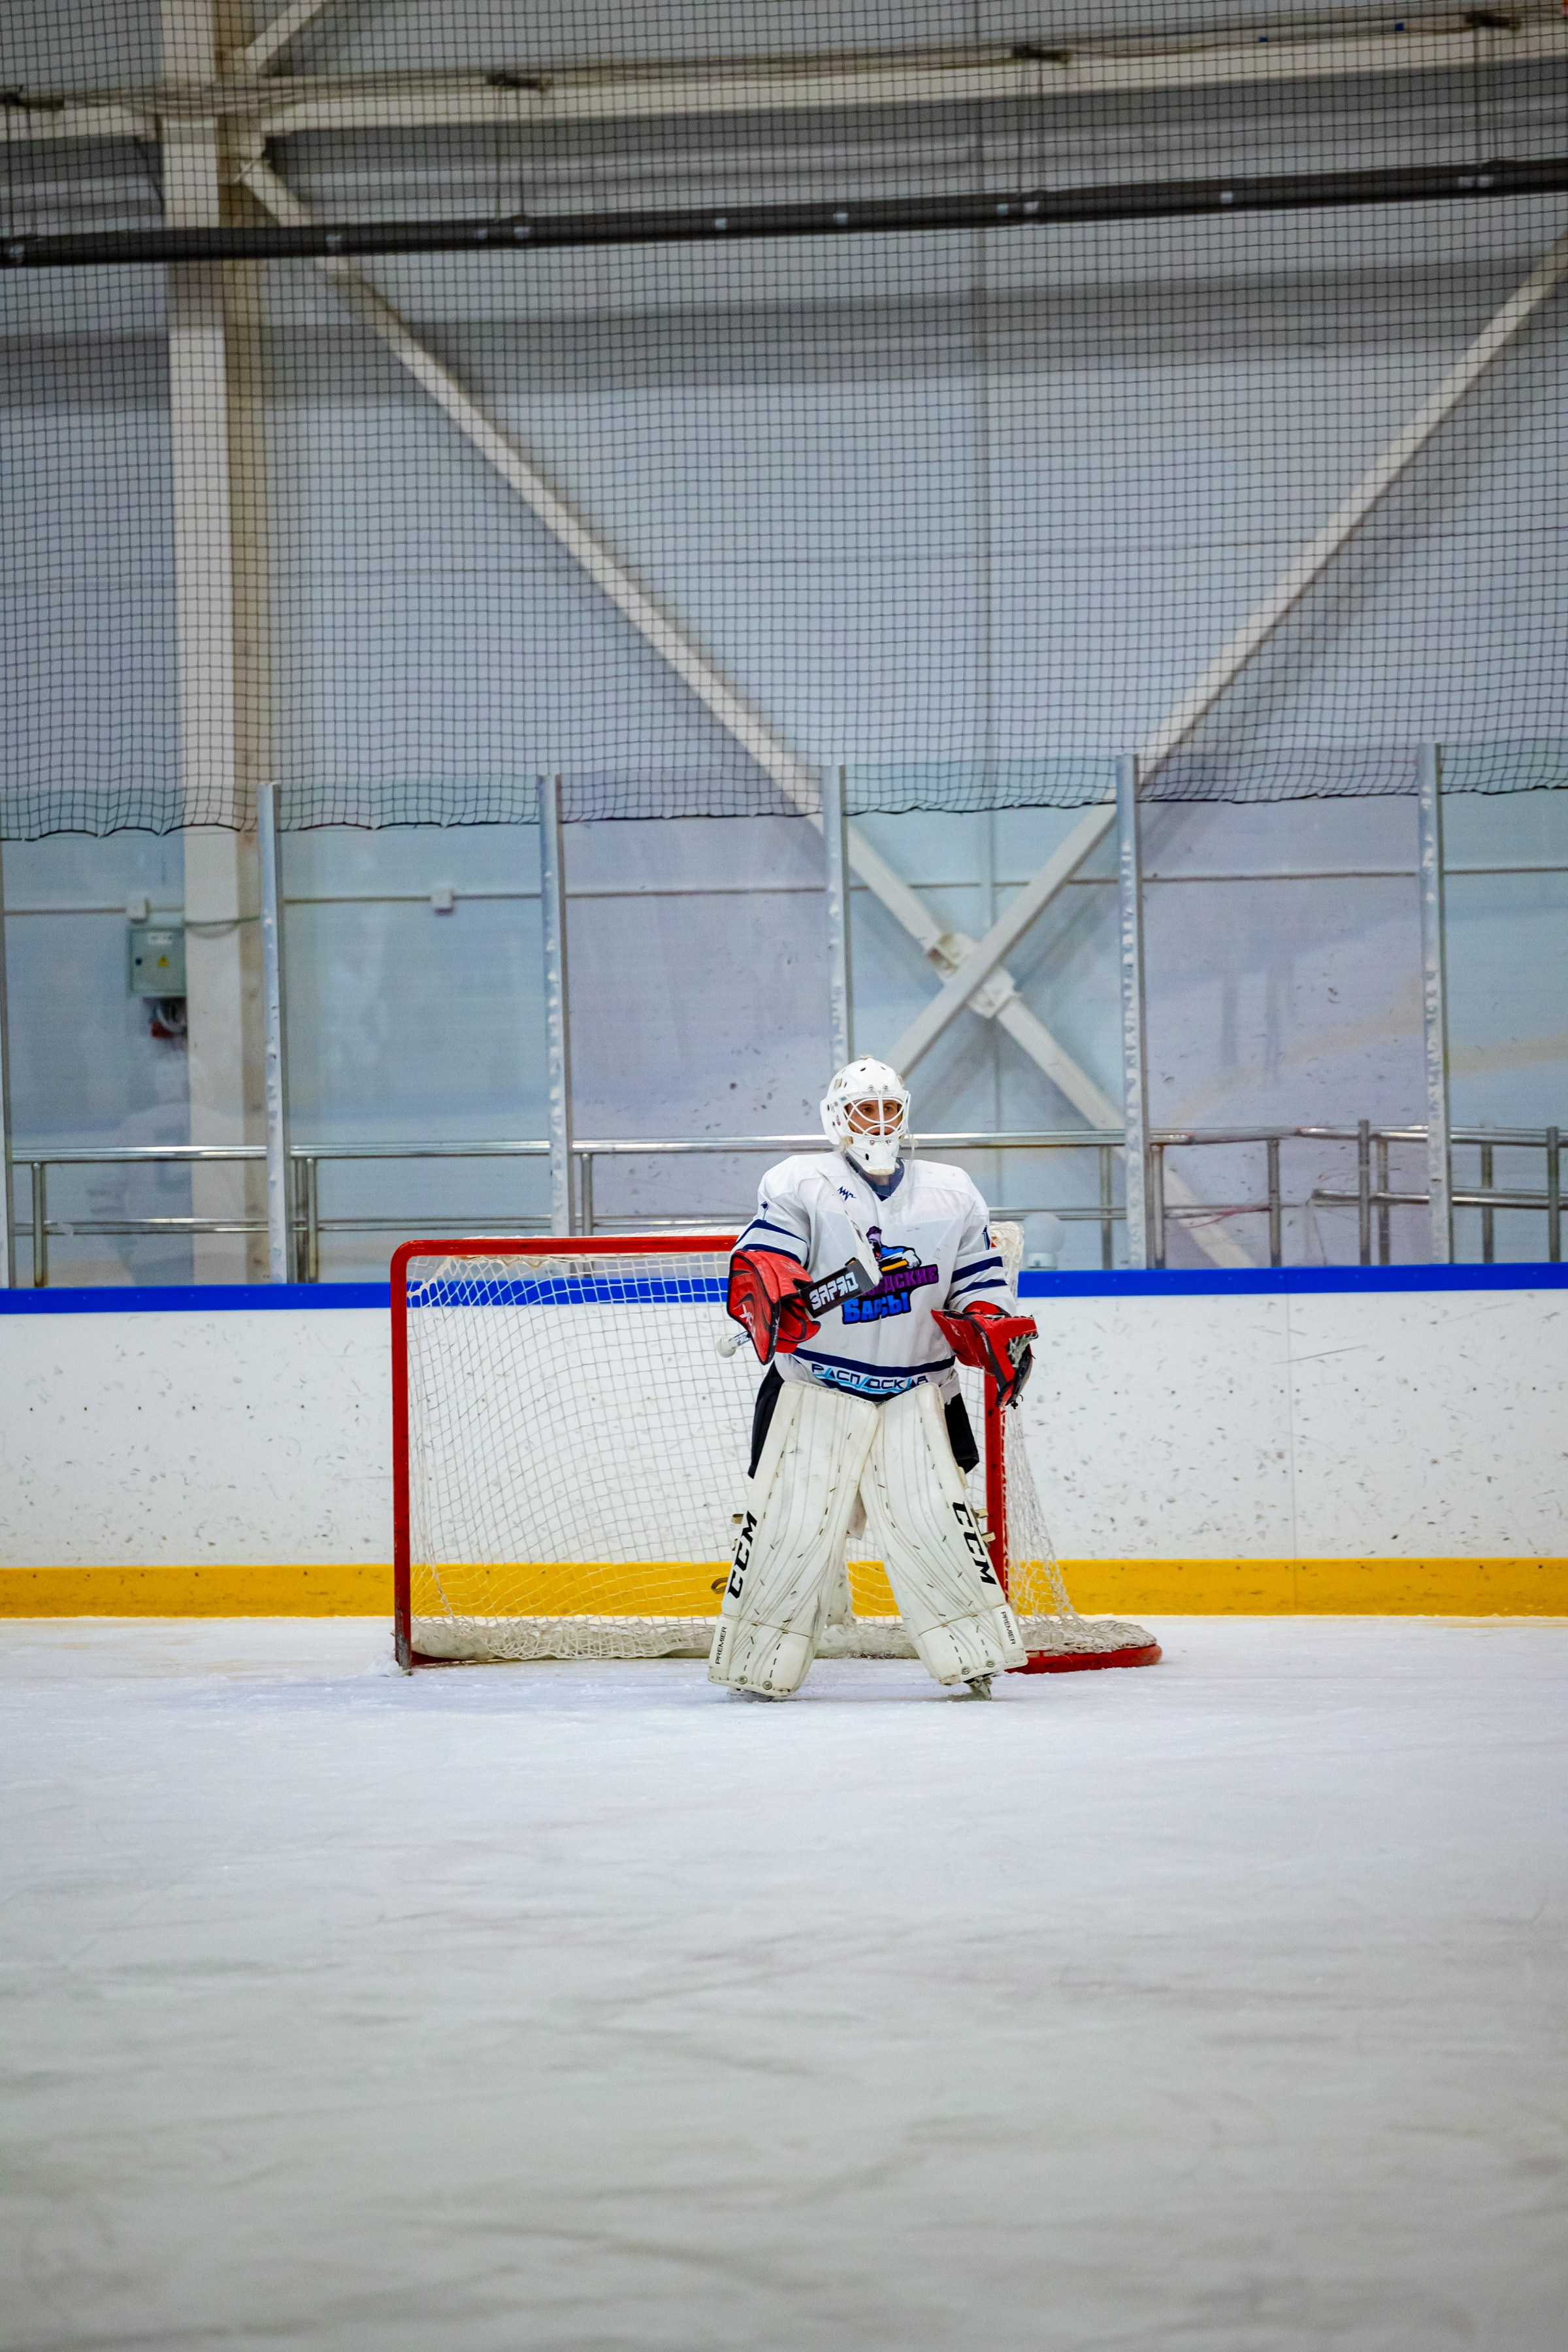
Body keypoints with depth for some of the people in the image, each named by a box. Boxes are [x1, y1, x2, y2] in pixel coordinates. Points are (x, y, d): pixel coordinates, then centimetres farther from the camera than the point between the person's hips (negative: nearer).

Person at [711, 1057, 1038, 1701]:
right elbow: (757, 1263, -14)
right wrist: (775, 1296, -36)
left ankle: (976, 1657, 1)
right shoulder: (798, 1184, -2)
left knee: (933, 1519, -10)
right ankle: (757, 1664, 7)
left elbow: (979, 1286, 16)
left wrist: (998, 1335, -4)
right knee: (791, 1525, -7)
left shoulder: (951, 1195, 11)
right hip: (813, 1392, -2)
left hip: (914, 1394, 2)